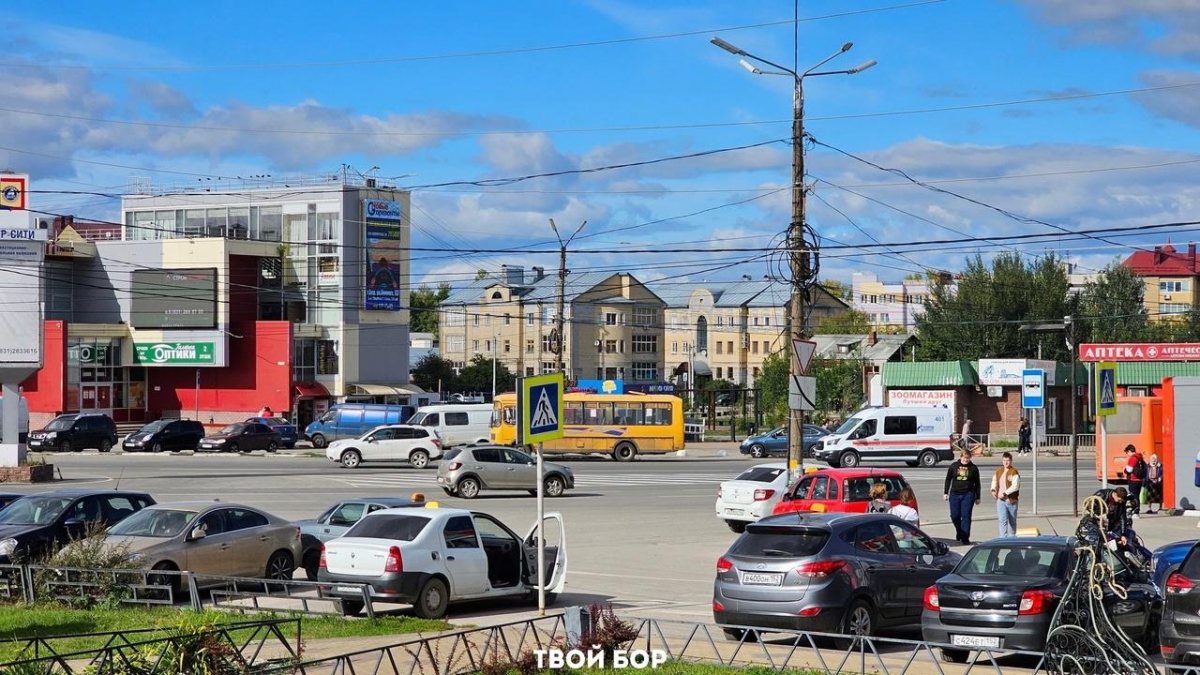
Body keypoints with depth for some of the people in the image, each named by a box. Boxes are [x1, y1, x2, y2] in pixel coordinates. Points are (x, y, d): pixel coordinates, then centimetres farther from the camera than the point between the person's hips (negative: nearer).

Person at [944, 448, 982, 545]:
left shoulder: (973, 468, 2)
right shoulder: (954, 466, 5)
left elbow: (977, 483, 7)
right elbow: (948, 479, 11)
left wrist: (977, 497, 6)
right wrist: (945, 493, 7)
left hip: (968, 494, -2)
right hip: (954, 494, 2)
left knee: (966, 516, -5)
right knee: (955, 516, 4)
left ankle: (965, 538, -1)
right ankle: (959, 531, 31)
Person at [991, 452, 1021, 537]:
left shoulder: (1014, 472, -9)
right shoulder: (998, 471, 9)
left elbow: (1015, 486, -17)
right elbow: (994, 481, 21)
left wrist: (1005, 493, -22)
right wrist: (993, 490, 1)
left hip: (1011, 500, -3)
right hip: (1001, 500, 3)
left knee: (1012, 521, 13)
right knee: (1002, 520, -10)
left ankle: (1012, 537, 29)